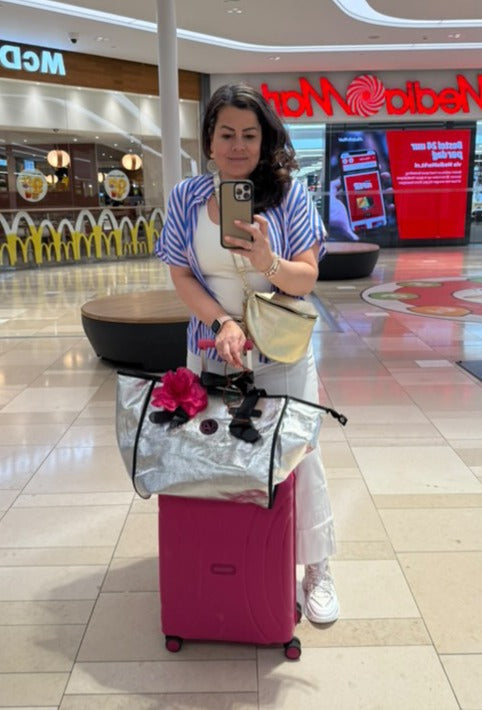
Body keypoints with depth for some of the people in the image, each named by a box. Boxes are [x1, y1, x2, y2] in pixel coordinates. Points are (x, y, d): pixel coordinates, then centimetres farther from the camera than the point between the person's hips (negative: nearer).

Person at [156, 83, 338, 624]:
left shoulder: (288, 193, -6)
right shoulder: (186, 197, -1)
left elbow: (306, 278, -8)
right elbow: (181, 276, -2)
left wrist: (268, 263, -30)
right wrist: (223, 323, -18)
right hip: (211, 350, 2)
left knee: (299, 455, 3)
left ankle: (316, 569, 21)